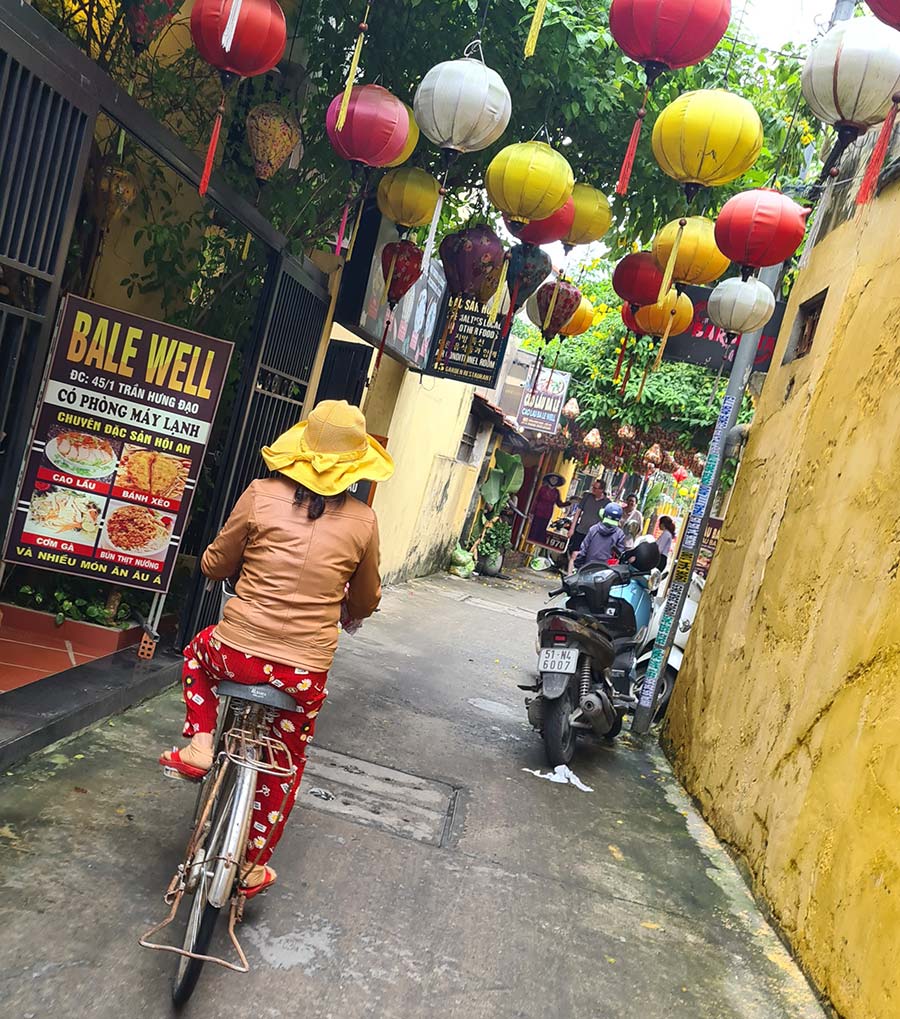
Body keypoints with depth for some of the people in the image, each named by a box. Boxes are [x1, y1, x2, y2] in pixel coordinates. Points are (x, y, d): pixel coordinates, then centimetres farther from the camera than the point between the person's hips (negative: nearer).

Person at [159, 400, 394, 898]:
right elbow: (366, 602, 11)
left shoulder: (261, 495, -7)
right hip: (305, 671, 1)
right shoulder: (362, 521, -3)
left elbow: (214, 565, 5)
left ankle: (200, 745, 22)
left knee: (199, 650, 36)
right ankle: (255, 864, 38)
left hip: (237, 653, -1)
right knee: (286, 763, 26)